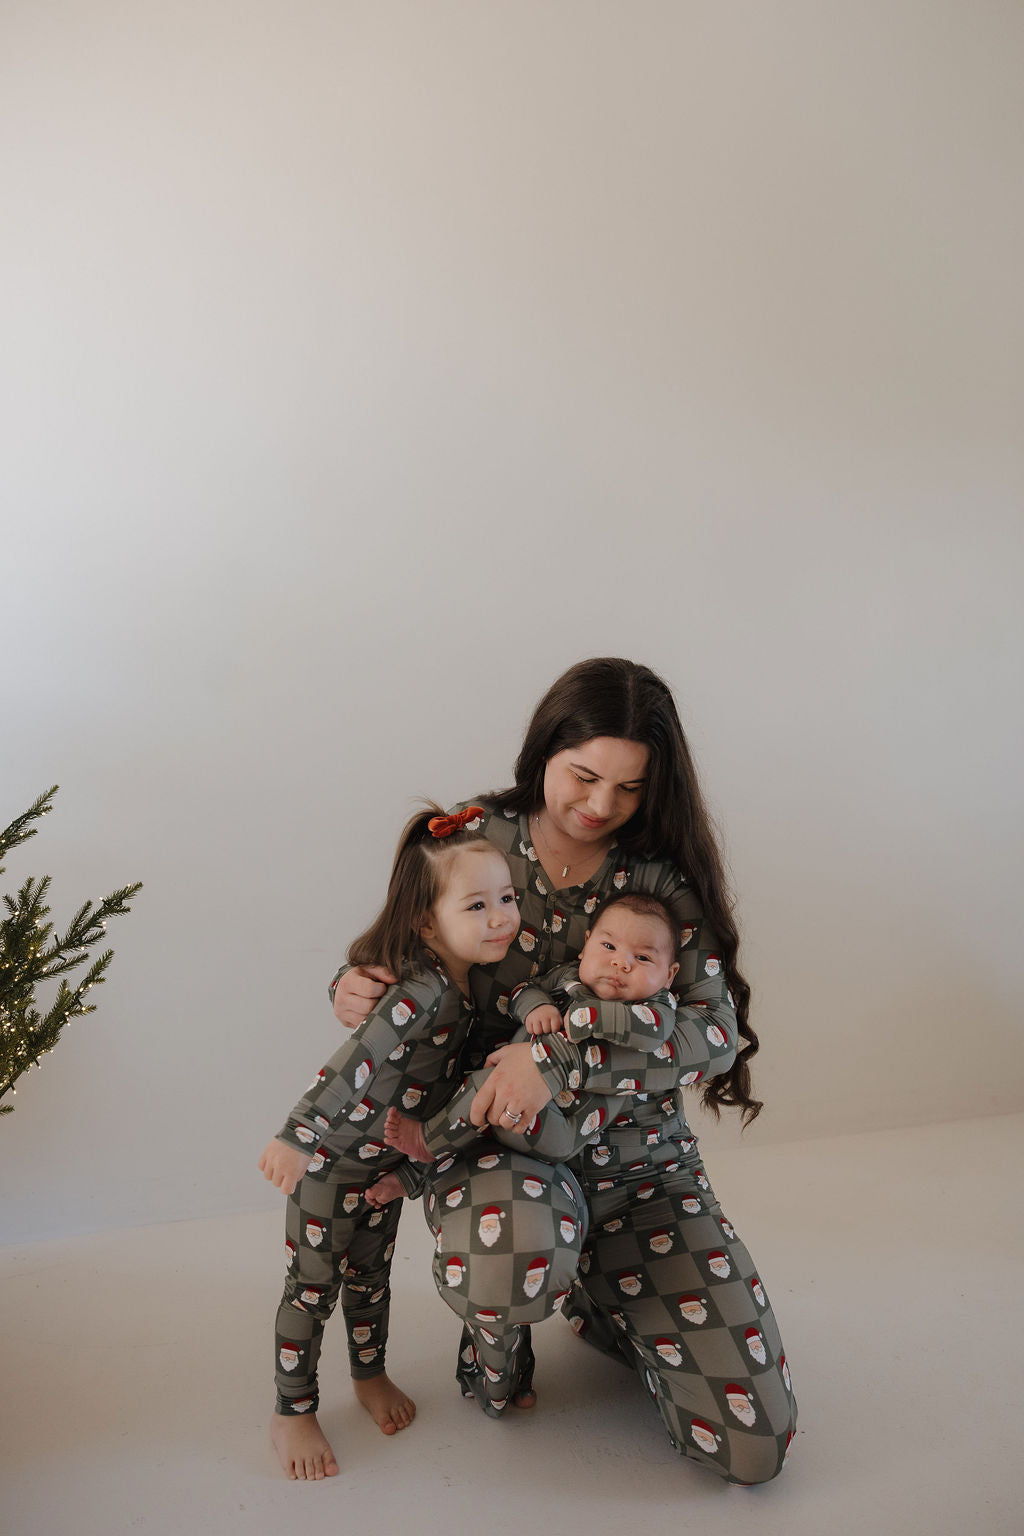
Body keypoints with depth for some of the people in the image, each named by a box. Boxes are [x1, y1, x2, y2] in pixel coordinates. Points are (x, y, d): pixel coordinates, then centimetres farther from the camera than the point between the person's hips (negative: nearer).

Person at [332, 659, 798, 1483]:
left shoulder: (663, 872, -6)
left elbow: (715, 1029, -17)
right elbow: (403, 964, 8)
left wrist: (561, 1057, -31)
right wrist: (355, 990, -17)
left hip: (642, 1164, 1)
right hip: (495, 1145, -1)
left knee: (753, 1446, -6)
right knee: (509, 1255, -40)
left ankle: (598, 1298, 24)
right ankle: (500, 1332, 3)